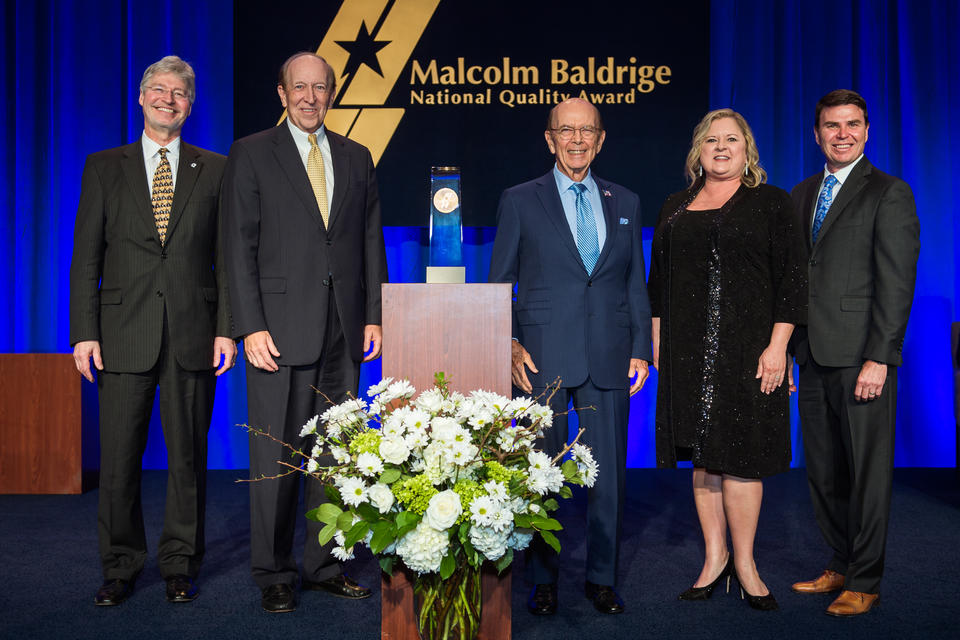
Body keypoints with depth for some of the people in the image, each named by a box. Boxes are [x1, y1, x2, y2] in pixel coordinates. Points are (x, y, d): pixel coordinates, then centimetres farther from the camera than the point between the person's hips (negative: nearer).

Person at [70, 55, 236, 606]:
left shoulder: (215, 170, 9)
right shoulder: (104, 167, 10)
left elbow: (227, 256, 6)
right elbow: (86, 256, 5)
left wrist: (227, 328, -3)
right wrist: (84, 332, -3)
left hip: (193, 333, 0)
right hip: (124, 333, 0)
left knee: (188, 455, 6)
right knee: (119, 458, 4)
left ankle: (181, 565, 20)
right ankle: (120, 568, 20)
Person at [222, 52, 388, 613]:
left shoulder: (357, 158, 14)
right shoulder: (251, 154, 3)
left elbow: (372, 242, 13)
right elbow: (239, 246, -3)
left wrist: (374, 316, 4)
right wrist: (251, 326, -11)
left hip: (343, 332, 4)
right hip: (280, 329, -3)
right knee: (276, 457, 1)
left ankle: (325, 565, 21)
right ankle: (274, 574, 14)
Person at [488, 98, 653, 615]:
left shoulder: (625, 203, 12)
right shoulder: (520, 201, 4)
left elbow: (636, 285, 13)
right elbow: (500, 284, 4)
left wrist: (640, 350, 5)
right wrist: (510, 345, -7)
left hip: (608, 359, 3)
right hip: (541, 359, -2)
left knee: (609, 473, 7)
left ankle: (601, 577, 22)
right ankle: (543, 579, 20)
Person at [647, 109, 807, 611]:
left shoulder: (770, 203, 2)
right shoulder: (675, 208, 14)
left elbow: (791, 279, -3)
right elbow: (658, 281, 16)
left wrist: (777, 346, -11)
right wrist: (658, 343, 10)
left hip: (748, 348, -4)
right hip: (688, 351, 4)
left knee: (739, 455, -2)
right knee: (702, 455, 8)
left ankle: (744, 562, 12)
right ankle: (714, 556, 19)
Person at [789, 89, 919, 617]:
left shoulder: (889, 193, -3)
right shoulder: (801, 195, 16)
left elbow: (897, 282, -9)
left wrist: (879, 358, -16)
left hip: (861, 358, -6)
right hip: (814, 357, 6)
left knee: (868, 472, 2)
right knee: (823, 472, 12)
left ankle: (865, 582, 13)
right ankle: (840, 566, 26)